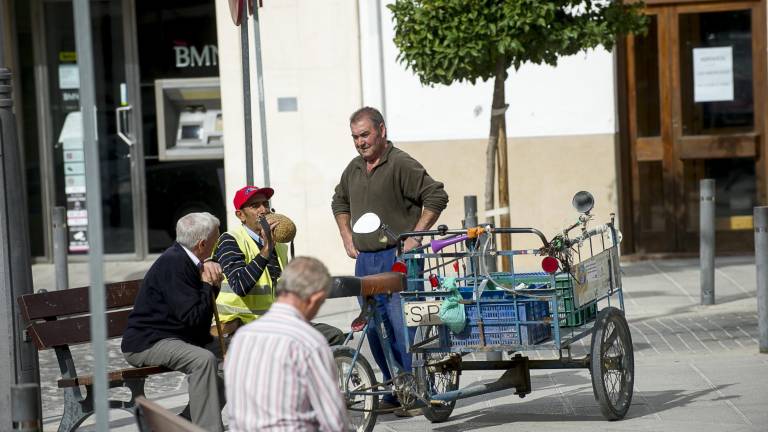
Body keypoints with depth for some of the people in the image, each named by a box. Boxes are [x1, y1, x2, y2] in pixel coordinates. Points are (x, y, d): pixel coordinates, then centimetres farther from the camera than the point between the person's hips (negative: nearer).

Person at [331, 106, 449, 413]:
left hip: (397, 258, -8)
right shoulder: (354, 169, 14)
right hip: (365, 261, 8)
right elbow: (339, 202, 32)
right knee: (374, 329, 9)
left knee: (402, 326, -11)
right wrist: (347, 238, 21)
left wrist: (415, 237, -14)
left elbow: (437, 197, -14)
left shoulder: (401, 164, -9)